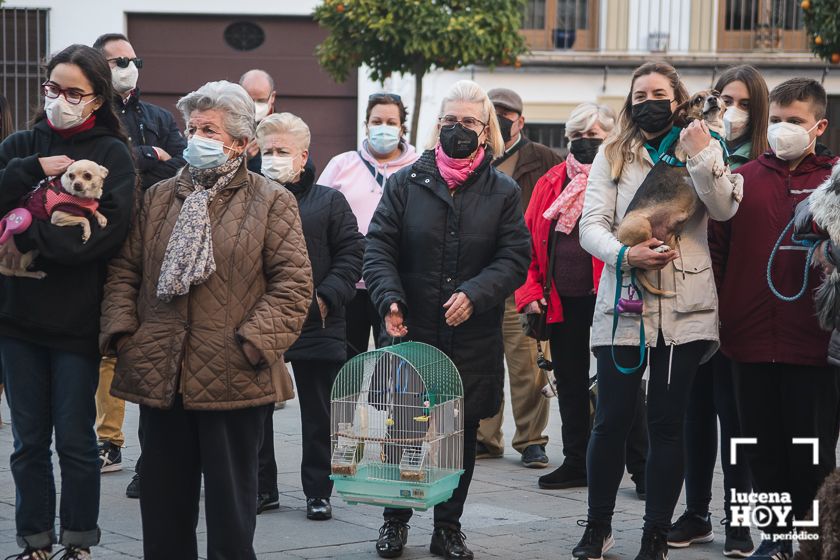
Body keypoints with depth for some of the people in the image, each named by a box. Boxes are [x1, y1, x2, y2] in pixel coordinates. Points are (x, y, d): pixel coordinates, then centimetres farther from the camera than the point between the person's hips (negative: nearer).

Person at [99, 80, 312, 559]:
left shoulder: (272, 202, 0)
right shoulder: (159, 198, 14)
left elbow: (293, 284, -7)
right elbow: (125, 270, 14)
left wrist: (253, 343, -14)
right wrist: (123, 332, 1)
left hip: (234, 382, -4)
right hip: (160, 376, 4)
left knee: (231, 506, 3)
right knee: (164, 506, 11)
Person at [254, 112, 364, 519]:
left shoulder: (329, 202, 2)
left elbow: (351, 255, -1)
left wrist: (326, 298, -13)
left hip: (316, 326, -1)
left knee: (318, 415, 7)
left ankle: (318, 491, 17)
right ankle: (262, 488, 18)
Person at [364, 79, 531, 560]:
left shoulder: (504, 192, 4)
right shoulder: (407, 182, 3)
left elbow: (514, 258, -2)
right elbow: (379, 246, 0)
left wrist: (474, 294, -17)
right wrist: (389, 297, -16)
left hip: (472, 338, 0)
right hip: (410, 330, 0)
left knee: (462, 432, 8)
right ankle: (396, 520, 22)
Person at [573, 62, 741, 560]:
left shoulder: (699, 152, 10)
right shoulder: (613, 155, 9)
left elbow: (724, 209, -6)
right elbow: (591, 225, 0)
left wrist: (702, 157, -17)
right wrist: (625, 255, -18)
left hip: (684, 309, 0)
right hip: (624, 303, 0)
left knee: (668, 424, 2)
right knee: (613, 420, -1)